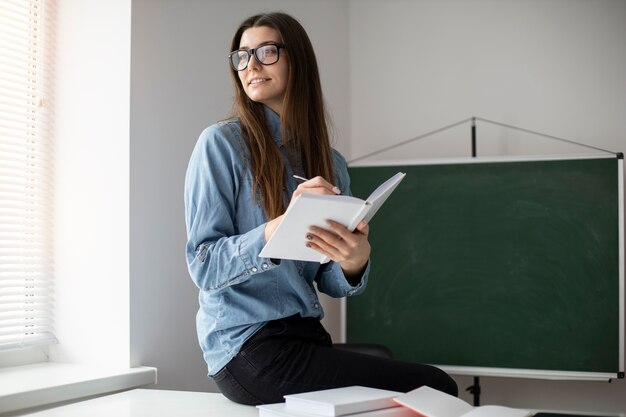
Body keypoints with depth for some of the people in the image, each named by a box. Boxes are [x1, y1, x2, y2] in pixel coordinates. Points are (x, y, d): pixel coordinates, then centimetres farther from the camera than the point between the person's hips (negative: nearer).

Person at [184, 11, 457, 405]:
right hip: (246, 348, -6)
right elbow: (203, 265, -11)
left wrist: (354, 262, -15)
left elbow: (330, 283, 8)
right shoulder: (221, 144, -6)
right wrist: (277, 230, -28)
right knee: (435, 388, -14)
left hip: (307, 338, 6)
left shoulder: (332, 164, 9)